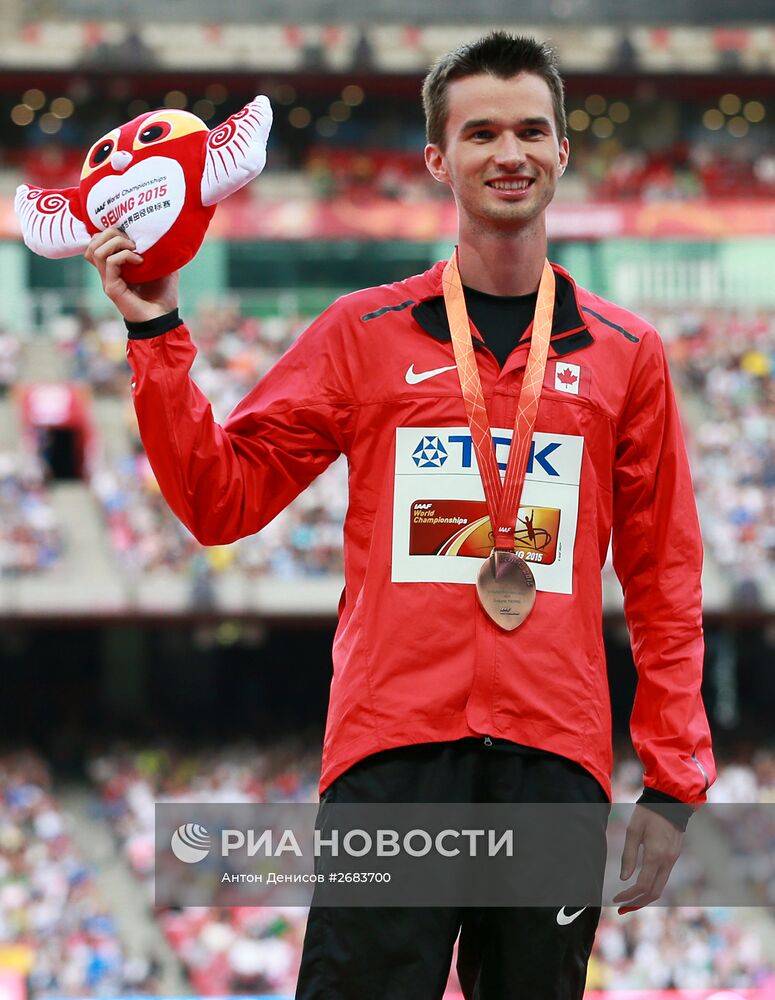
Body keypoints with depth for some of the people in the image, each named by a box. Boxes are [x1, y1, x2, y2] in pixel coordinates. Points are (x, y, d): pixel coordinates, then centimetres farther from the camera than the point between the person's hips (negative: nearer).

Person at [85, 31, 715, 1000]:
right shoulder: (363, 332, 10)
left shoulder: (624, 355, 12)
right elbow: (220, 500, 9)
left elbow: (665, 582, 12)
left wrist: (671, 787, 6)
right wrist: (157, 336, -2)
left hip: (558, 764, 2)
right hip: (393, 751, -1)